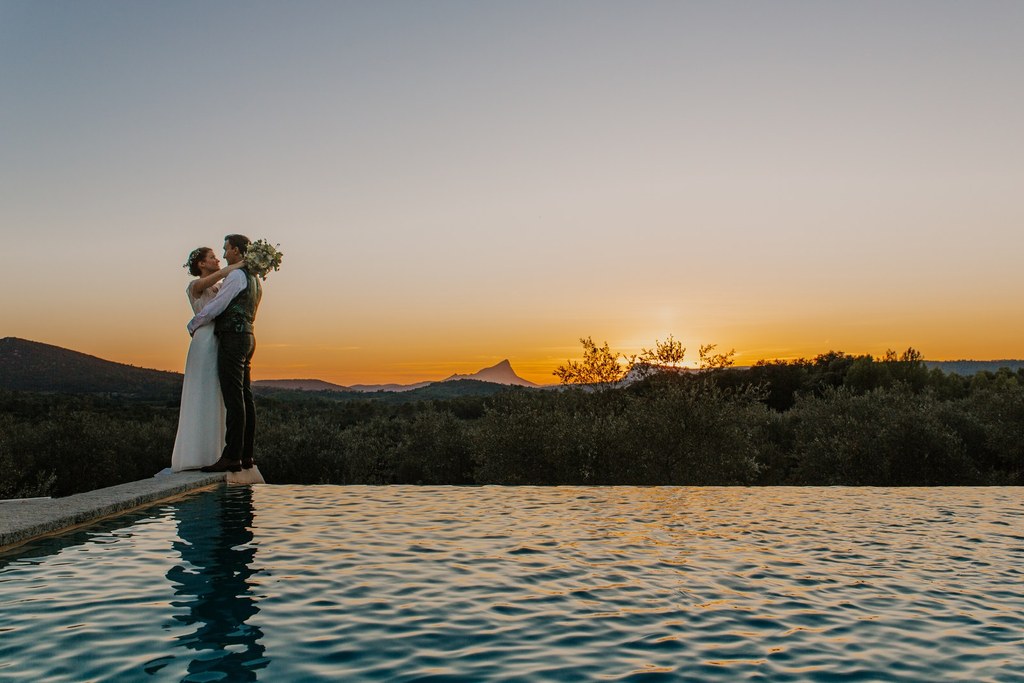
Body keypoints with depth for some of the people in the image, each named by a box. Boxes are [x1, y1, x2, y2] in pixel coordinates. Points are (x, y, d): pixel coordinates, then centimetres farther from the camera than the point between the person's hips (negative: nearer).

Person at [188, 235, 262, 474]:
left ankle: (231, 457, -12)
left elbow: (215, 306, -11)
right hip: (247, 337, 10)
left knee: (233, 399, -12)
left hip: (232, 338, -10)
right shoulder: (254, 279, 22)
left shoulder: (236, 275, -9)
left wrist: (192, 325, 5)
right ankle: (246, 455, 11)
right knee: (245, 397, 8)